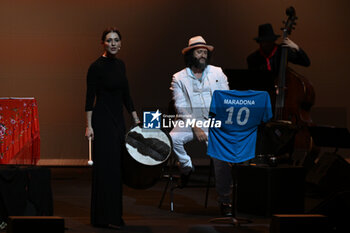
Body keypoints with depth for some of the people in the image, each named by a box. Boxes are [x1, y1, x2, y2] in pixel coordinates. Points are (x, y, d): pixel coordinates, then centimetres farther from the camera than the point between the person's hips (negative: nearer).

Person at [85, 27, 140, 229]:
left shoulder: (120, 64, 12)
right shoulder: (97, 66, -10)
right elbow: (90, 98, -11)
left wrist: (136, 118, 15)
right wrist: (89, 126, -15)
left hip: (118, 120, 8)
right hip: (102, 120, -8)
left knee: (117, 165, 9)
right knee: (106, 166, -8)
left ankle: (114, 214, 15)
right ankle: (105, 217, -5)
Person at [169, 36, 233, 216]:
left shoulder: (217, 73, 10)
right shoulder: (179, 78, 4)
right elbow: (181, 107, -4)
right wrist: (195, 128, -16)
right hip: (189, 121, 0)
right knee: (173, 139, -31)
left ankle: (224, 200, -13)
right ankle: (186, 166, -1)